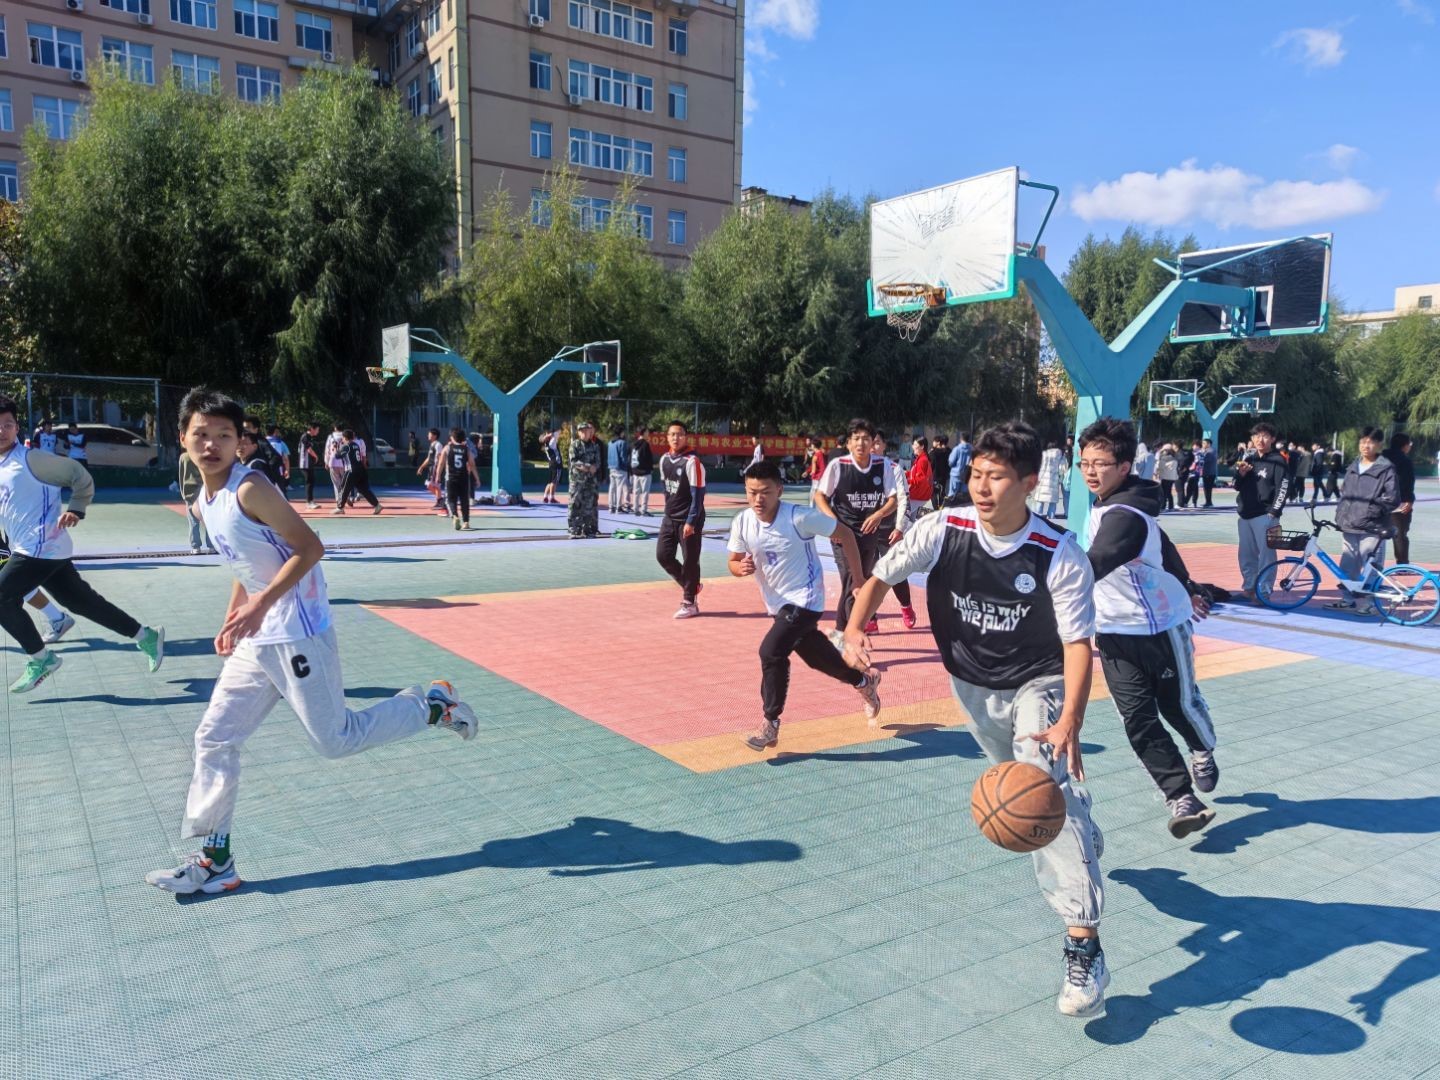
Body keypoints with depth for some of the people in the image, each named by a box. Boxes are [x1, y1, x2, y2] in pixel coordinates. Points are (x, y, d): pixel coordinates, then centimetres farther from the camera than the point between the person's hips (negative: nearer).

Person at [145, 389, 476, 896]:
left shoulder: (250, 489, -16)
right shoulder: (204, 505, 12)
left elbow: (310, 548, -19)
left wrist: (261, 603, -25)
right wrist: (232, 619, 16)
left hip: (297, 637, -9)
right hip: (255, 641, 9)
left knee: (335, 740, -1)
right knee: (213, 739, 8)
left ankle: (432, 705, 17)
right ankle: (214, 861, 18)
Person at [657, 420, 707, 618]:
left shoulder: (692, 461, -16)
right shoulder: (664, 459, 6)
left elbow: (698, 494, -17)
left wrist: (691, 521, -20)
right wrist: (668, 511, 17)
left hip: (689, 520, -7)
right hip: (670, 518, 7)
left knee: (690, 561, 0)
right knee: (662, 555, 5)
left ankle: (690, 602, 12)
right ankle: (689, 585, 26)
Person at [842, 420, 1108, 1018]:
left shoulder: (1060, 555, -26)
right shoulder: (942, 530, -20)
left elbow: (1078, 643, -26)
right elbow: (881, 575, -5)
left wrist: (1069, 723, -39)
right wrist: (854, 630, -20)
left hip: (1038, 683, -4)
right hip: (973, 685, 4)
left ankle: (1084, 946, -18)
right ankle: (1081, 839, 57)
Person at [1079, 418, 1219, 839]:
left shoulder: (1125, 516, -24)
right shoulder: (1108, 506, 4)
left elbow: (1094, 564, -42)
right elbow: (1165, 548, 18)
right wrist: (1189, 590, 30)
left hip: (1161, 628, -7)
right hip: (1115, 632, 7)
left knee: (1180, 705, 15)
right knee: (1138, 721, -3)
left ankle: (1203, 751, 46)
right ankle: (1183, 800, 3)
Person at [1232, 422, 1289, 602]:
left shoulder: (1277, 461, -3)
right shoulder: (1249, 458, 16)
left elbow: (1284, 487, -10)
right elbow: (1238, 486, 18)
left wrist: (1273, 513, -15)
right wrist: (1241, 474, -3)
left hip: (1265, 515, -6)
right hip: (1245, 514, 7)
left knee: (1266, 555, -6)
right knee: (1246, 555, 11)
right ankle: (1248, 589, 20)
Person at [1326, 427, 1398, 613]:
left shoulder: (1386, 469, -4)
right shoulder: (1353, 466, 14)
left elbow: (1393, 498, -8)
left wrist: (1374, 510, -15)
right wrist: (1340, 517, 13)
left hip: (1373, 528, -6)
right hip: (1350, 527, 6)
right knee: (1347, 565, 10)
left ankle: (1369, 602, 5)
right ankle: (1347, 599, 20)